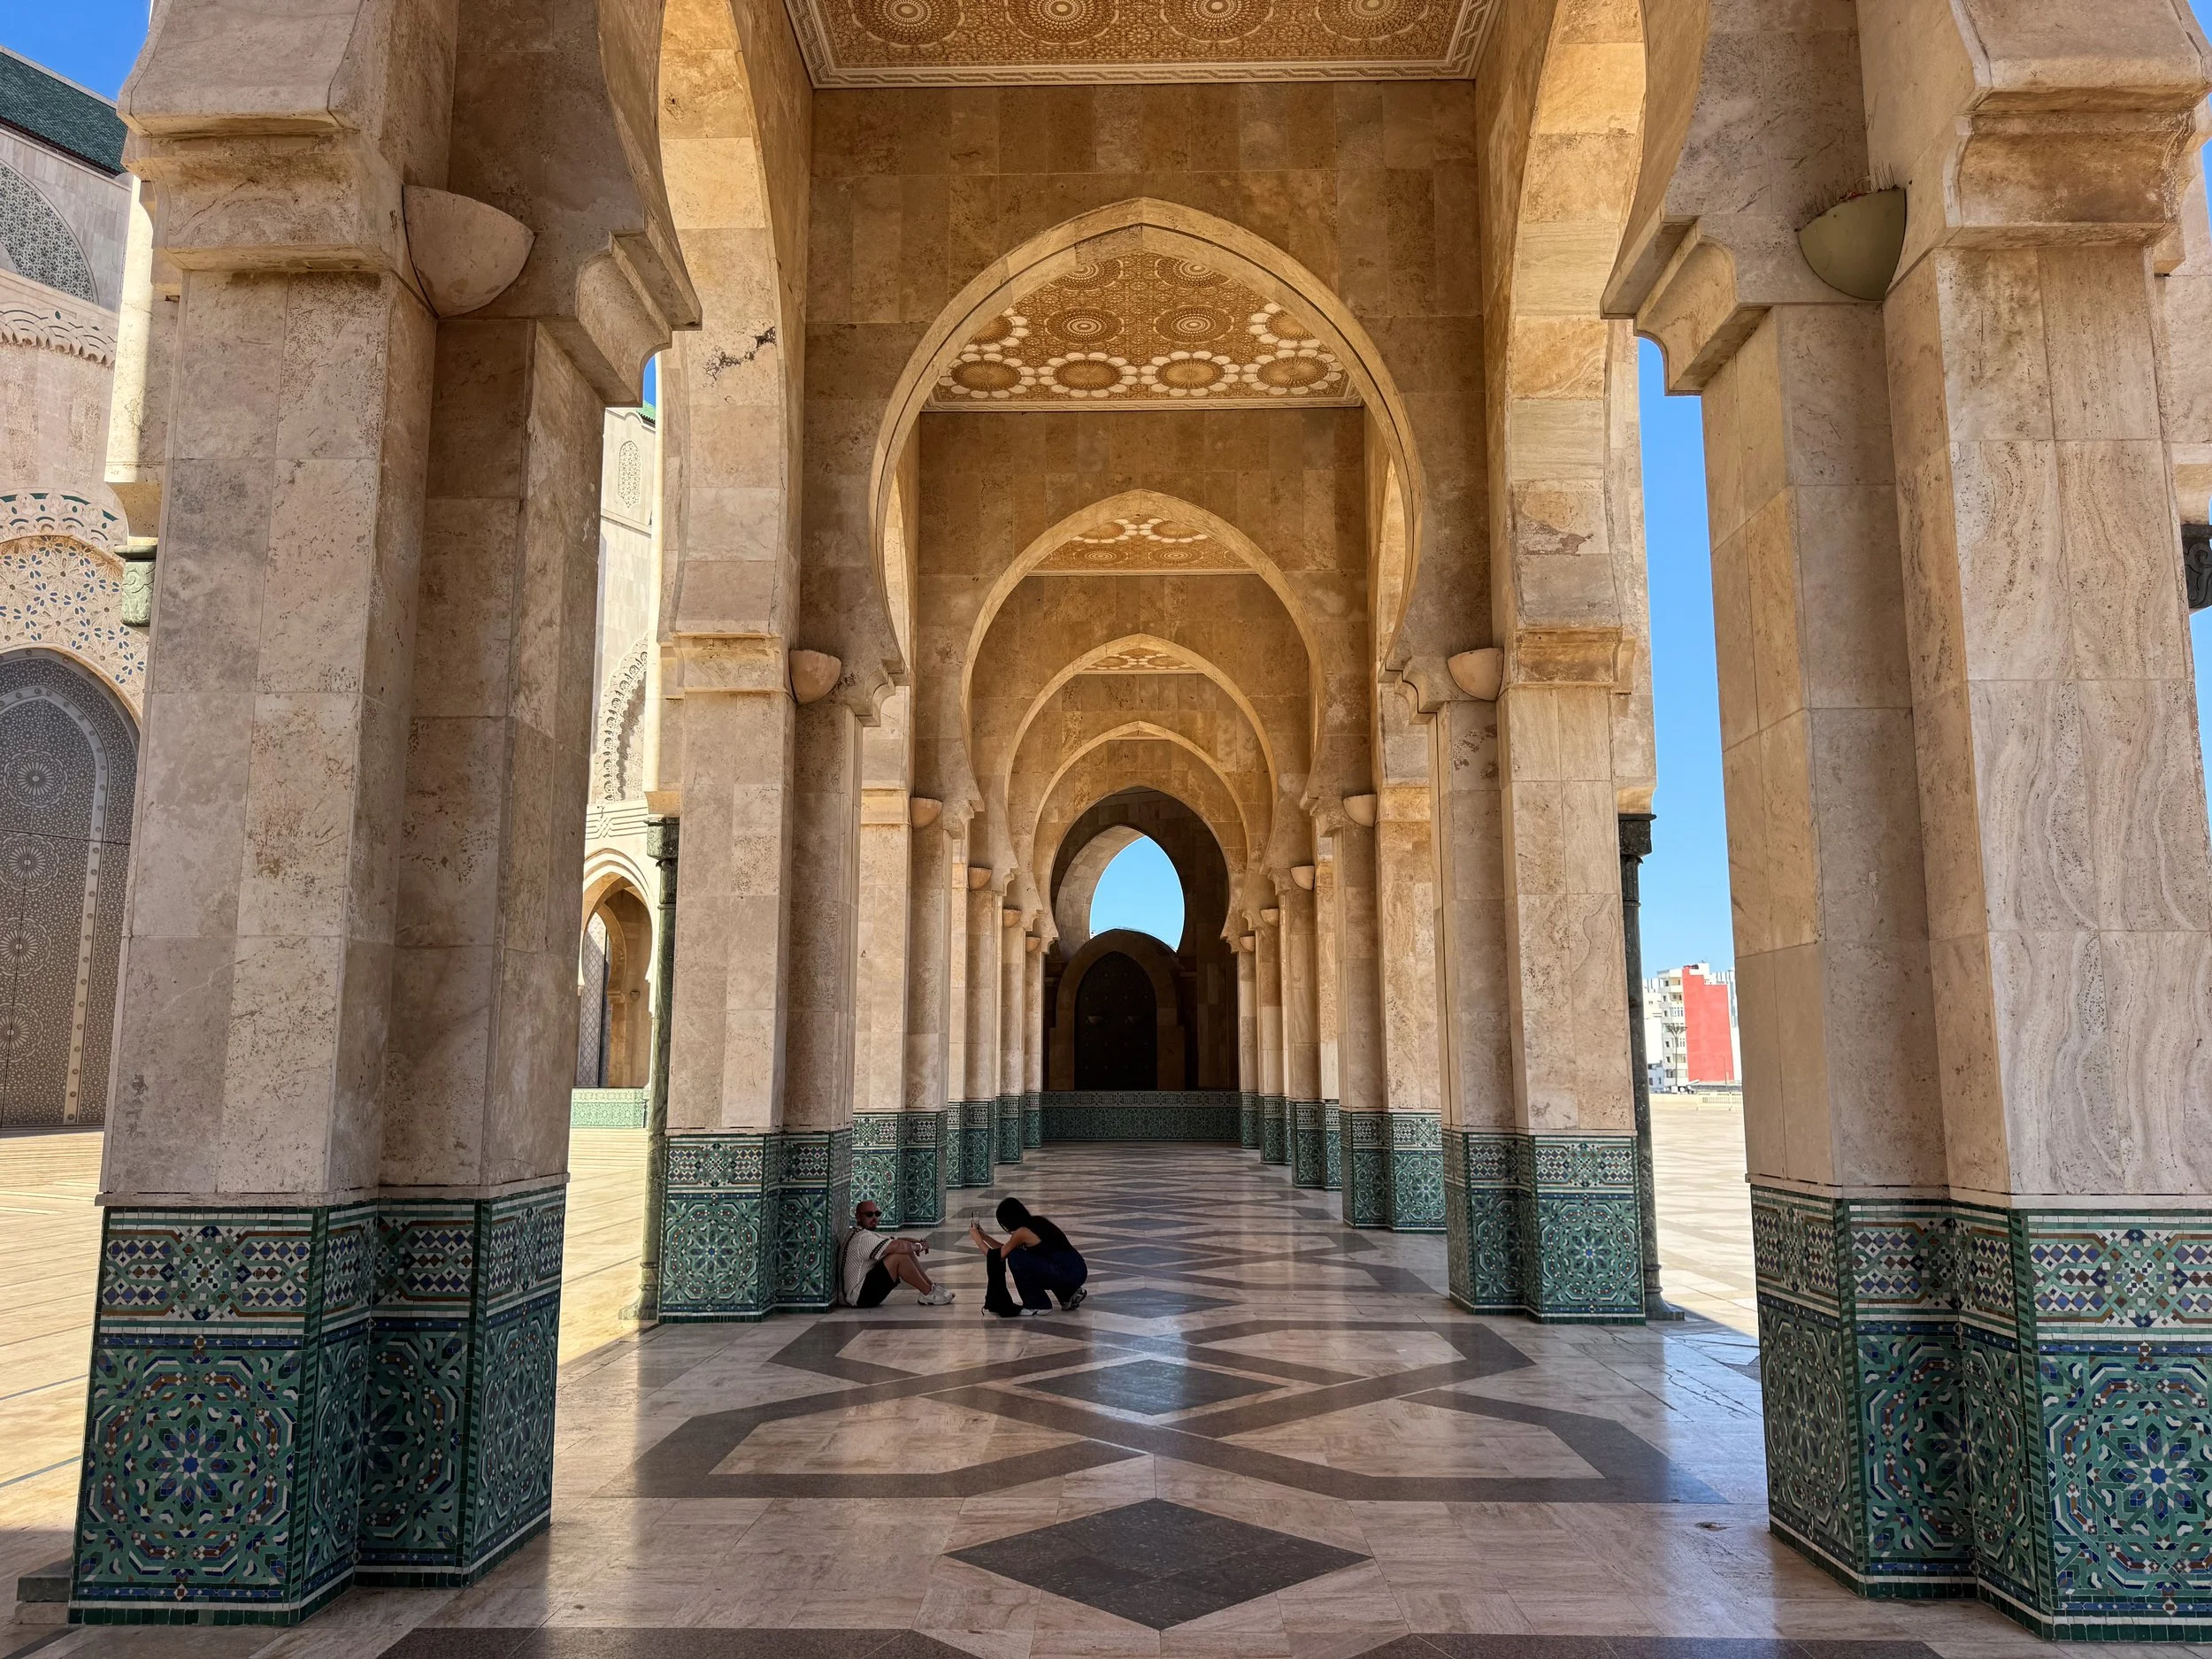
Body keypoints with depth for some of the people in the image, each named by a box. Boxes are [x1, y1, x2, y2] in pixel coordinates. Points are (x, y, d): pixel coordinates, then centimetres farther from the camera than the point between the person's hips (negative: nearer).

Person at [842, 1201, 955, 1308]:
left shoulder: (867, 1234, 17)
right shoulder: (862, 1238, -19)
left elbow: (896, 1241, 13)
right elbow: (898, 1246, -29)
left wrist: (918, 1242, -7)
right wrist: (918, 1247, -11)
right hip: (860, 1296, -11)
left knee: (907, 1253, 4)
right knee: (899, 1256, -23)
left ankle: (931, 1287, 5)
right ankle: (928, 1294, -13)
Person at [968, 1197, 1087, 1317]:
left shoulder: (1022, 1232, -8)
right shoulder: (1035, 1222, 16)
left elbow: (997, 1257, 4)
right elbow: (1005, 1250, 30)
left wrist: (977, 1239, 15)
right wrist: (983, 1236, 30)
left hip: (1069, 1274, -9)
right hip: (1076, 1271, 9)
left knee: (1016, 1258, -7)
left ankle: (1039, 1305, 4)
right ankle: (1068, 1295, 20)